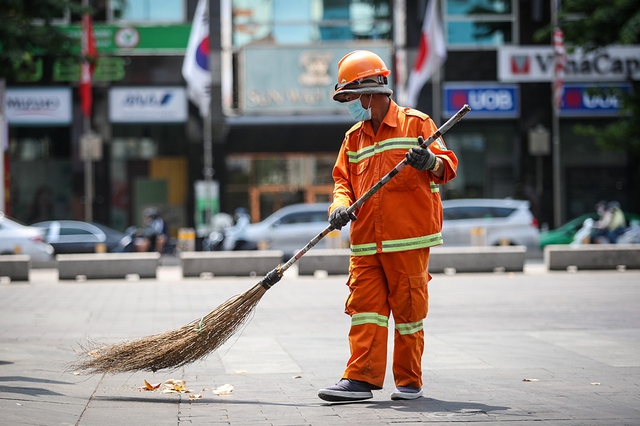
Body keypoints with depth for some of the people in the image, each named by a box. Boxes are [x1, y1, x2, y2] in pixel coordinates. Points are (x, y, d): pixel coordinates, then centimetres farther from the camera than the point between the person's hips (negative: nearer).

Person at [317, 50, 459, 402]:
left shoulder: (415, 123, 0)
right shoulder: (354, 138, 17)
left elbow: (448, 165, -5)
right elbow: (343, 178, 16)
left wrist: (431, 162, -28)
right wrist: (341, 205, -5)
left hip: (409, 240, -5)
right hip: (366, 242, 5)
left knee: (408, 309, 1)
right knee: (364, 307, -2)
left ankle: (409, 382, 11)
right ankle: (360, 378, -3)